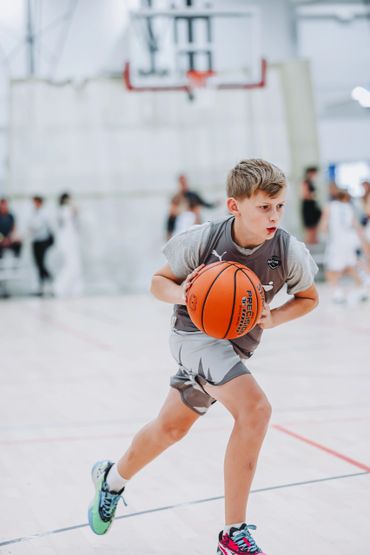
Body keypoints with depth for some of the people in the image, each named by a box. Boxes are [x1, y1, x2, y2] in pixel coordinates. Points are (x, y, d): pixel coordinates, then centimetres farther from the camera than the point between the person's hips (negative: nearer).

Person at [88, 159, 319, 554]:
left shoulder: (290, 252, -18)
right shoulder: (201, 240, -23)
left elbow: (309, 297, 2)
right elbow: (158, 282, -7)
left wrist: (272, 319, -17)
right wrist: (181, 293, -29)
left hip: (235, 345, 5)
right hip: (195, 334, -5)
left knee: (170, 427, 22)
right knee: (255, 409, -28)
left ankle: (113, 479, 53)